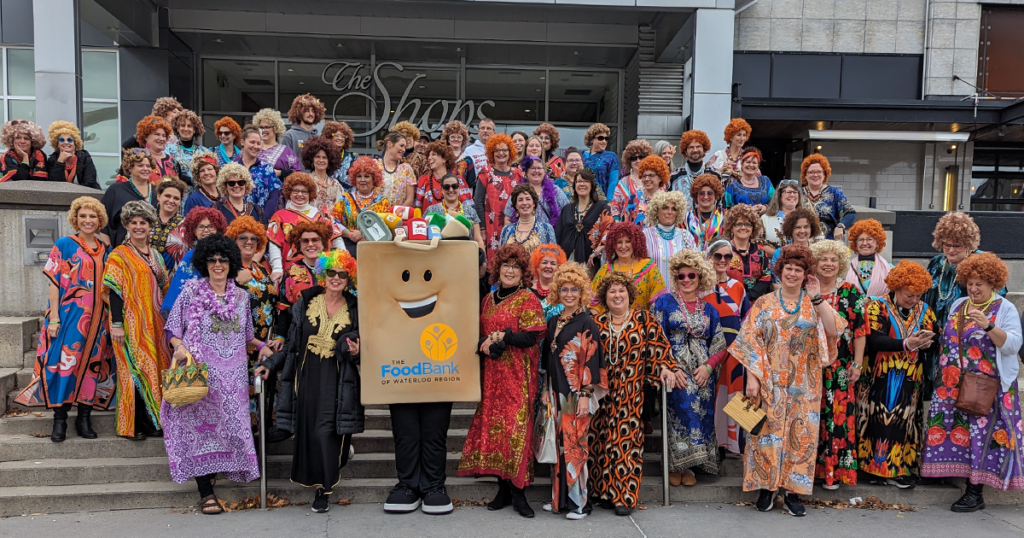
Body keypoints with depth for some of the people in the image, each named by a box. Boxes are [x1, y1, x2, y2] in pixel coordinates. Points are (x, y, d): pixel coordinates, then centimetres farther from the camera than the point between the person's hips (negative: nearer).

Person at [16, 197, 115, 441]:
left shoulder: (106, 250, 11)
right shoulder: (64, 245, -1)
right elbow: (55, 284, -5)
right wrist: (53, 319, -11)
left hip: (98, 318, 4)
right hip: (69, 316, -4)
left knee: (94, 363, 5)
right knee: (65, 361, -5)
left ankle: (84, 417, 15)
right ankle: (59, 419, 5)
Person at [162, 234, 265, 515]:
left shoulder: (241, 296, 11)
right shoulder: (191, 292, 3)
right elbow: (172, 328, 3)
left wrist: (261, 345, 0)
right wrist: (180, 347, -16)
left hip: (231, 375, 3)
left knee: (231, 423, -1)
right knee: (200, 423, -4)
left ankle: (212, 471, 21)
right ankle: (205, 491, 1)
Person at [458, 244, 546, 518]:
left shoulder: (528, 299, -2)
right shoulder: (489, 299, 15)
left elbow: (532, 337, -10)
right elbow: (479, 333, 17)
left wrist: (501, 336, -16)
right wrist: (484, 344, -4)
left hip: (517, 374, -5)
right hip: (491, 373, 5)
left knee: (515, 426, -7)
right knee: (493, 425, 3)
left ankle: (518, 491, 2)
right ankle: (503, 488, 13)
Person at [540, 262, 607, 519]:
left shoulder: (587, 324, -7)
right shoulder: (552, 322, 11)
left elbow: (592, 361, -11)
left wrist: (586, 395, -15)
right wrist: (546, 390, 12)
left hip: (577, 394, -6)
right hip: (556, 393, 6)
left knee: (575, 445, -3)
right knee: (558, 444, 10)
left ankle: (579, 501, 8)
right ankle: (558, 497, 21)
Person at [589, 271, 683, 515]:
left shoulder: (644, 319, 3)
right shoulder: (596, 323, 8)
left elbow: (658, 346, -3)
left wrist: (666, 368, -17)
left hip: (630, 393, -2)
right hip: (602, 392, 2)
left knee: (626, 438, -4)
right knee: (600, 438, 4)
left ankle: (625, 495, 6)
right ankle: (604, 491, 17)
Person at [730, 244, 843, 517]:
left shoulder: (813, 304, 4)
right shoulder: (764, 303, 1)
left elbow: (833, 330, -13)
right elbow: (750, 341, -3)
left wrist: (817, 298, -15)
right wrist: (752, 377, -10)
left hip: (803, 384, 1)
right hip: (770, 382, -1)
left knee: (801, 433, 5)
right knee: (768, 432, 2)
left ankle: (793, 491, 16)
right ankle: (766, 487, 16)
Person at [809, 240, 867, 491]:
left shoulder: (851, 293, -1)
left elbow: (860, 331, -3)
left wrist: (857, 364, -6)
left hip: (840, 366, -1)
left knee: (838, 414, 0)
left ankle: (834, 470, 11)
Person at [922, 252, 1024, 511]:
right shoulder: (958, 305, 14)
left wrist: (988, 326, -27)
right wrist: (945, 378, 14)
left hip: (989, 387, -5)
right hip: (955, 387, 5)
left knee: (981, 431, -6)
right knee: (958, 430, 4)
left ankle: (975, 493, -1)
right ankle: (969, 484, 15)